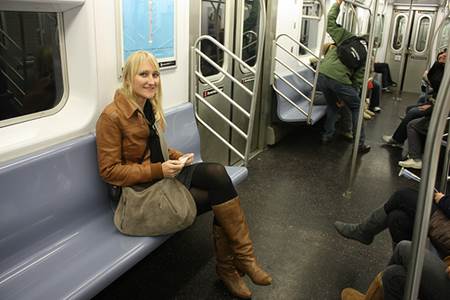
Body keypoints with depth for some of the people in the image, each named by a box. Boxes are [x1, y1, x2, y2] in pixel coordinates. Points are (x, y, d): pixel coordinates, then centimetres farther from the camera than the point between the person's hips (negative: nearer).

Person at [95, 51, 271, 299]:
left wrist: (177, 157, -1)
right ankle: (244, 256, -3)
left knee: (217, 173, -20)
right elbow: (109, 171, -16)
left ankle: (228, 266, -10)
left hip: (162, 175, 7)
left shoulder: (151, 107, 9)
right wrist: (158, 170, -24)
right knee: (219, 193, -21)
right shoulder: (112, 117, -15)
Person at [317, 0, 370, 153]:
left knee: (331, 105, 28)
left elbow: (330, 22, 18)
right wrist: (353, 93, 14)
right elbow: (358, 79, 6)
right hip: (339, 79, -3)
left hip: (322, 75, 3)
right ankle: (360, 143, 16)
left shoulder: (346, 37, 17)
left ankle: (327, 135, 29)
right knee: (356, 107, 16)